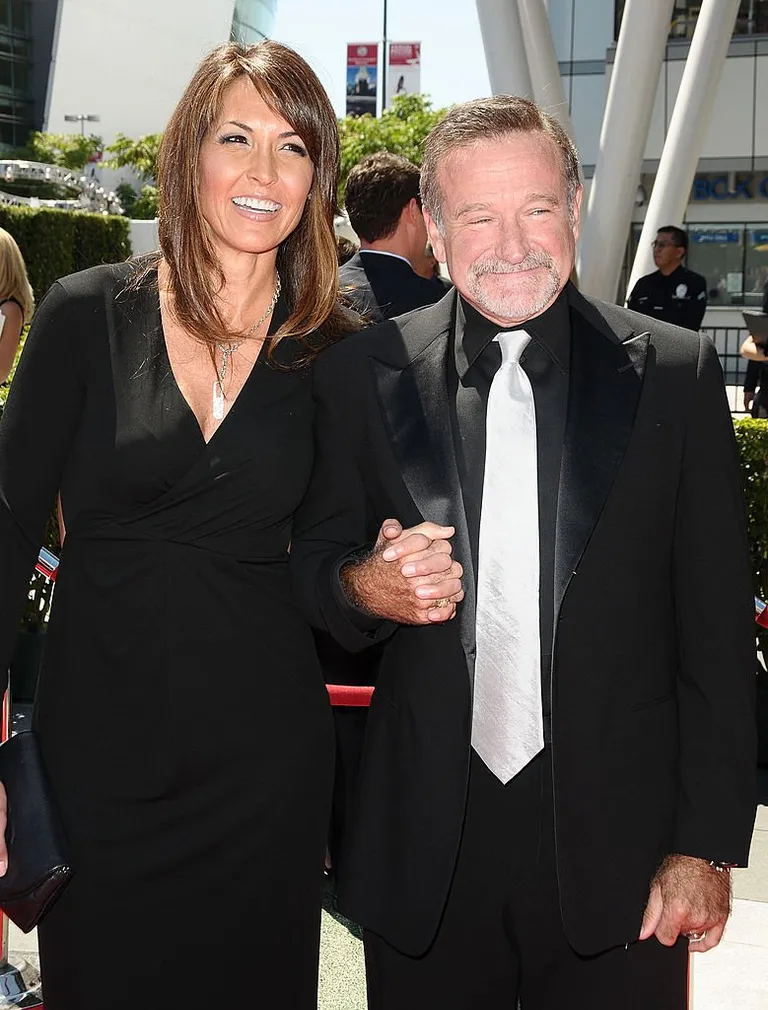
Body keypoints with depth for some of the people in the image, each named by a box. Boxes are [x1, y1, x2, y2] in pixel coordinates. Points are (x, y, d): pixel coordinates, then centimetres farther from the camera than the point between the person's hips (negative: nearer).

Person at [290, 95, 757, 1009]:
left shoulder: (675, 375, -4)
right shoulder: (361, 376, -1)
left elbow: (717, 632, -2)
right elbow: (313, 565, 7)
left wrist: (708, 847, -4)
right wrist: (365, 587, -16)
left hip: (615, 850, -1)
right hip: (423, 855, 1)